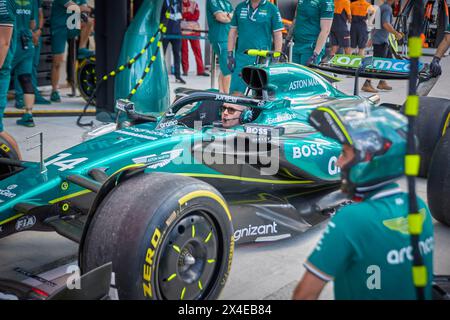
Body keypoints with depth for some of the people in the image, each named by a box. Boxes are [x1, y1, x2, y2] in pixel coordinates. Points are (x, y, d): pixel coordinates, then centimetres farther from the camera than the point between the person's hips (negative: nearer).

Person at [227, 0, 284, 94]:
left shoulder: (271, 9, 2)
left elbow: (277, 35, 1)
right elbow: (233, 31, 14)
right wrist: (230, 54, 7)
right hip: (241, 56, 3)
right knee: (235, 93, -3)